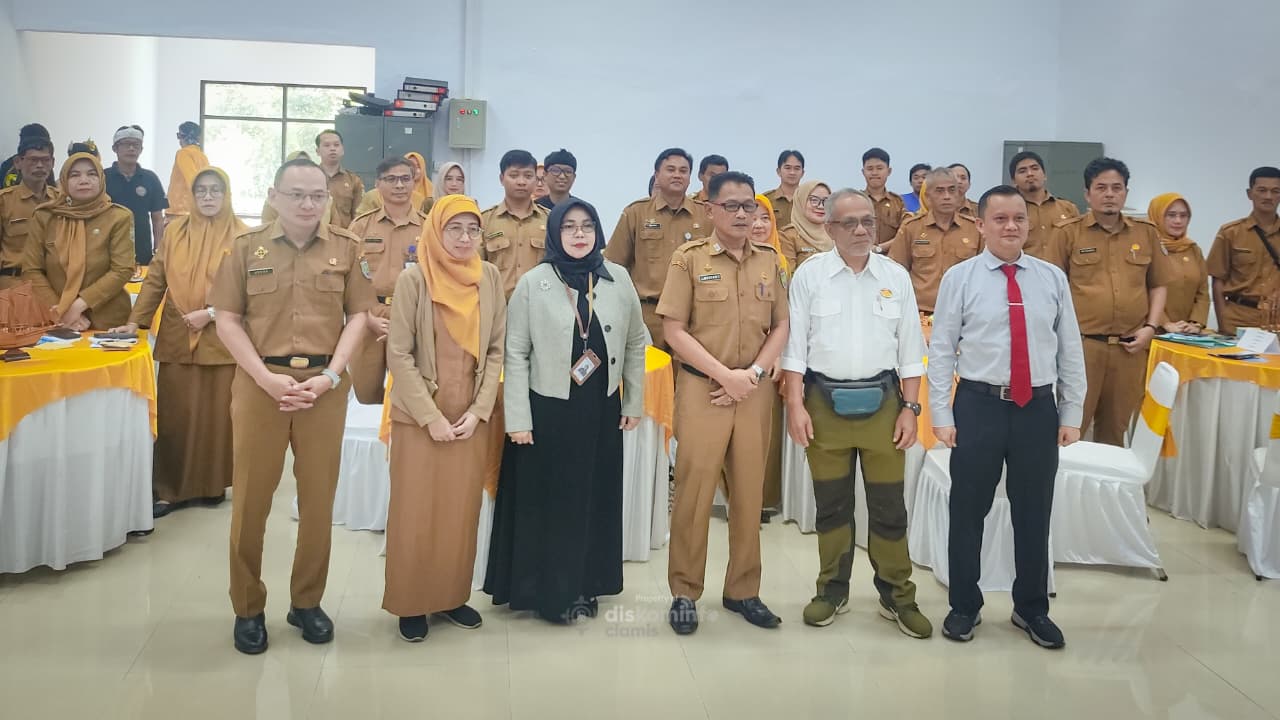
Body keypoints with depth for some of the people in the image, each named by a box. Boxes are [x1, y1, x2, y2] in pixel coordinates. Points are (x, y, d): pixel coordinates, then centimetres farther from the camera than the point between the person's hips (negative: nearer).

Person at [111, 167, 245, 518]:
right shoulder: (174, 230, 7)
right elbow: (155, 280, 7)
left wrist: (210, 313, -13)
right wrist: (135, 321, 0)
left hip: (221, 339, -2)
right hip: (177, 338, 2)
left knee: (216, 414, 5)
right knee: (175, 414, 4)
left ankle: (212, 484, 18)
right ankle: (171, 488, 12)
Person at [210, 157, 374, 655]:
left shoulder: (347, 248, 4)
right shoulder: (247, 247, 4)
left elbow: (358, 315, 2)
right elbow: (227, 319, 1)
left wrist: (330, 375, -10)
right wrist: (267, 377, -11)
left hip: (324, 384, 1)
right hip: (260, 382, 0)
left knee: (319, 498, 7)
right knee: (250, 498, 5)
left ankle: (307, 602, 23)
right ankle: (248, 608, 19)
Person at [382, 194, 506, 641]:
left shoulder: (490, 278, 1)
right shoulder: (413, 279, -9)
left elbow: (497, 349, 3)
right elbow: (399, 354, -10)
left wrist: (479, 410, -6)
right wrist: (430, 416, -14)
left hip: (471, 416, 3)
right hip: (419, 416, -3)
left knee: (462, 511, 10)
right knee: (416, 513, 4)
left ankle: (452, 595, 25)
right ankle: (411, 603, 18)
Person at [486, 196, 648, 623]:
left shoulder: (618, 279, 2)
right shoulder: (533, 283, -6)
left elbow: (636, 343, 9)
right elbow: (516, 354, -6)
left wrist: (634, 402, 8)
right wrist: (518, 419, -10)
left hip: (602, 410, 3)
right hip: (548, 409, -3)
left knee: (596, 499, 11)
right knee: (546, 501, 6)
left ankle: (586, 586, 27)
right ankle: (548, 591, 20)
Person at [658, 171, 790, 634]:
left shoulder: (769, 262, 9)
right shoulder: (689, 259, -2)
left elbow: (780, 327, 9)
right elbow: (674, 331, -7)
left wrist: (753, 373, -6)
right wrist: (724, 375, -13)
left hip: (755, 392, 4)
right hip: (702, 389, -3)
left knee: (749, 493, 9)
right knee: (694, 491, 1)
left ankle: (743, 590, 22)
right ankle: (684, 592, 14)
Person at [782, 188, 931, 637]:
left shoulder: (896, 276, 5)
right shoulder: (809, 275, 0)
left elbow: (910, 348, 7)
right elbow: (794, 345, -1)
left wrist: (910, 407, 1)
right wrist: (795, 405, -8)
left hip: (882, 403, 1)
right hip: (825, 402, -1)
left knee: (888, 505, 6)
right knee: (831, 504, 9)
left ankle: (897, 596, 20)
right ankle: (833, 591, 24)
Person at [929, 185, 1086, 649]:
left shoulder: (1052, 278, 5)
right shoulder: (959, 278, -2)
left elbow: (1070, 350, 7)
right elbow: (941, 350, -3)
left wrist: (1071, 414, 4)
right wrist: (941, 415, -7)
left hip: (1039, 408, 2)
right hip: (979, 406, -2)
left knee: (1034, 513, 12)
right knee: (968, 511, 8)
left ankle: (1032, 609, 30)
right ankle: (964, 606, 26)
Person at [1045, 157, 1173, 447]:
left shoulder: (1146, 232, 10)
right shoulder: (1067, 232, 0)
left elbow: (1158, 285, 15)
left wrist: (1150, 328, 2)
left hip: (1130, 347, 3)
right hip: (1081, 344, -3)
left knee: (1116, 429, 12)